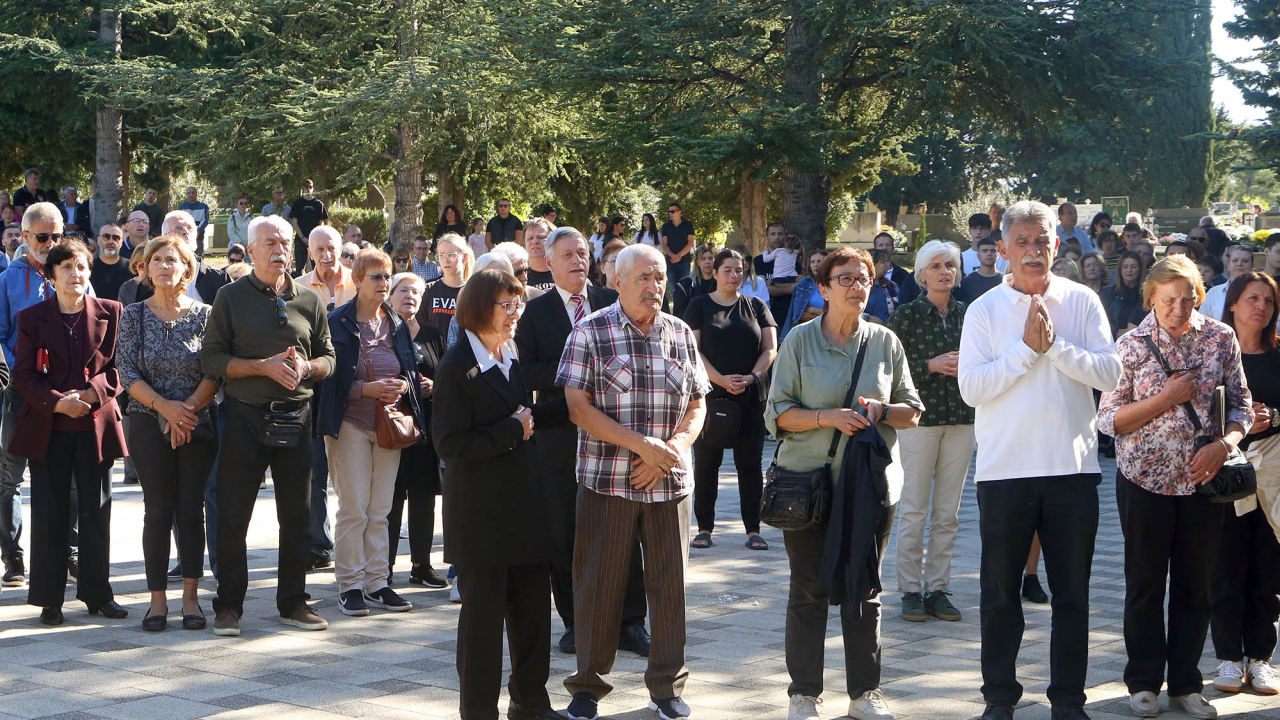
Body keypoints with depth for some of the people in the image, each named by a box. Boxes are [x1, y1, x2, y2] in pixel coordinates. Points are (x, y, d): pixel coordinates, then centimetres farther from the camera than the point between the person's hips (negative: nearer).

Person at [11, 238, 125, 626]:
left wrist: (92, 393, -13)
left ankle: (97, 593, 14)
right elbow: (23, 375, 1)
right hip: (48, 429, 0)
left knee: (96, 511, 4)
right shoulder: (32, 318, 4)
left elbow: (119, 365, 4)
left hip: (96, 425, 1)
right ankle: (49, 598, 9)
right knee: (49, 514, 1)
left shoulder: (110, 312, 5)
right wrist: (57, 402, -15)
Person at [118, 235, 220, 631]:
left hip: (197, 425, 0)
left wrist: (187, 409, -15)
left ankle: (190, 596, 8)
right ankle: (158, 599, 6)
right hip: (149, 424, 0)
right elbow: (127, 373, -3)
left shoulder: (204, 314, 2)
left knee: (191, 509, 1)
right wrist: (166, 407, -15)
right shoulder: (134, 315, 3)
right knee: (158, 510, -1)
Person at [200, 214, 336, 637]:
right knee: (233, 514, 0)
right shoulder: (231, 297, 1)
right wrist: (264, 367, -15)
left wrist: (305, 368, -9)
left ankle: (292, 602, 18)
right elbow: (211, 359, -5)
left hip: (296, 416, 3)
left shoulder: (309, 301, 11)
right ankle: (228, 606, 9)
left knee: (297, 515, 7)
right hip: (246, 416, -3)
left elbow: (328, 358, 13)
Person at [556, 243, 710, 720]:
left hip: (669, 483, 3)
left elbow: (696, 407, 11)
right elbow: (578, 408, -8)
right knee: (599, 584, 2)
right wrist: (642, 444, -15)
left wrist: (671, 450, -8)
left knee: (670, 581, 6)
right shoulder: (590, 333, -2)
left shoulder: (681, 335, 10)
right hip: (607, 480, -3)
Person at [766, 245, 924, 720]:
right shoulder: (800, 341, 0)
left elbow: (913, 411, 11)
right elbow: (777, 413, -3)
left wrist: (882, 411, -10)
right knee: (809, 591, 2)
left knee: (864, 590, 7)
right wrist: (828, 418, -17)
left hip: (871, 482, 2)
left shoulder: (885, 342, 8)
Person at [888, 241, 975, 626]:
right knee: (914, 510, -3)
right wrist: (932, 365, -14)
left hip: (961, 420, 4)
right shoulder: (905, 315, -1)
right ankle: (910, 590, 6)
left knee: (948, 512, 5)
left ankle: (938, 588, 12)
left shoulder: (968, 315, 10)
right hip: (919, 417, -3)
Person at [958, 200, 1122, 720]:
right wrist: (1028, 348, -14)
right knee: (1000, 593, 8)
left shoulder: (1082, 302, 3)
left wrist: (1056, 345, -14)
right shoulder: (985, 310, 0)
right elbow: (971, 387, -10)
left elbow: (1110, 373, -6)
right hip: (1005, 468, -1)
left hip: (1074, 467, 1)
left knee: (1072, 593, 8)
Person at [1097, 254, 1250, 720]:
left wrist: (1224, 445, -15)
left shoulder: (1221, 339, 1)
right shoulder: (1132, 346, -5)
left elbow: (1240, 404, 4)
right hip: (1145, 479, -2)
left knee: (1196, 585, 8)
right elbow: (1108, 420, -6)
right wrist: (1167, 398, -16)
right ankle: (1144, 682, 19)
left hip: (1201, 479, 2)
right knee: (1145, 585, 7)